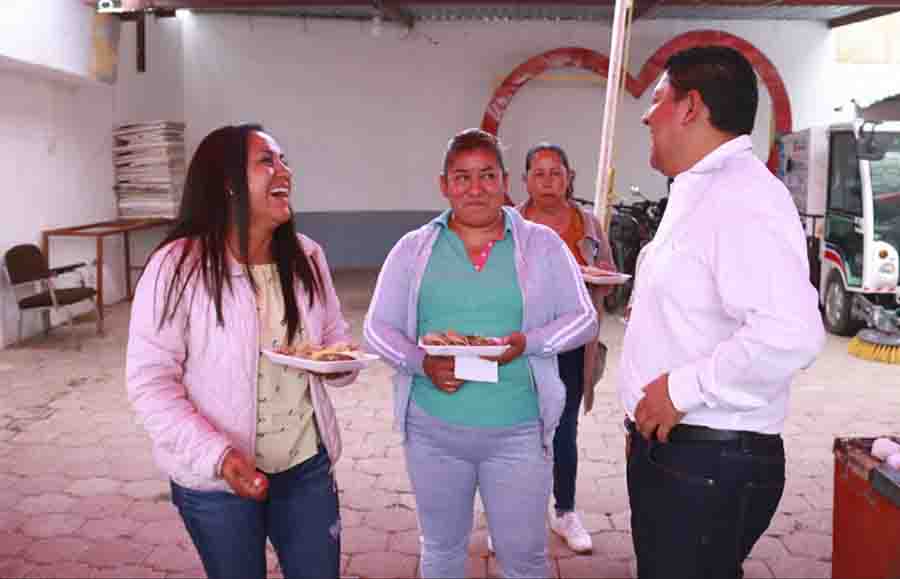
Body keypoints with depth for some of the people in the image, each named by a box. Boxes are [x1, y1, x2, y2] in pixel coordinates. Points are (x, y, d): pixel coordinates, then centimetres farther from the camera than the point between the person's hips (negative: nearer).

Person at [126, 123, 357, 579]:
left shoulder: (307, 257, 0)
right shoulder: (177, 267, -17)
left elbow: (337, 340, 11)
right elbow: (150, 382, -17)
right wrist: (218, 456, -27)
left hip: (308, 466, 4)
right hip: (217, 480, -4)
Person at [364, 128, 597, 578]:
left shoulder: (542, 244, 1)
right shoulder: (413, 248, 3)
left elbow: (583, 318, 3)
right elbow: (377, 328, 5)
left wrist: (527, 343, -16)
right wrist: (422, 363, -15)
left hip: (518, 431, -1)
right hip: (432, 429, 1)